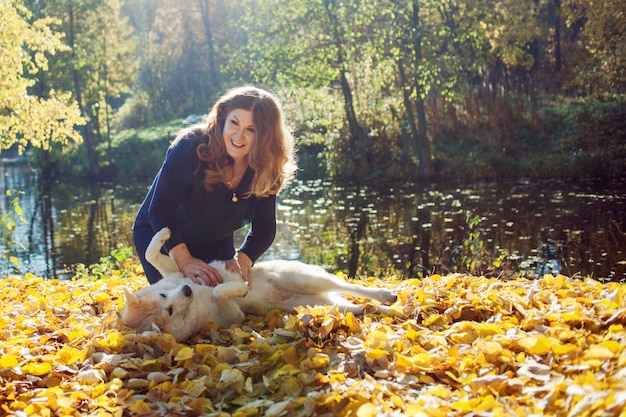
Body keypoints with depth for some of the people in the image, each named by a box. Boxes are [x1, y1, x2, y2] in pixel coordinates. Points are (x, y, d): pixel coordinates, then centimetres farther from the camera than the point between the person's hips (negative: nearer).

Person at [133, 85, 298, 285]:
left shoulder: (264, 170, -16)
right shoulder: (191, 147, -31)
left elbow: (264, 227, -10)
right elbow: (159, 210, -29)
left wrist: (242, 260, -28)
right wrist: (185, 261, -35)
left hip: (215, 242, 5)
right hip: (160, 233, -4)